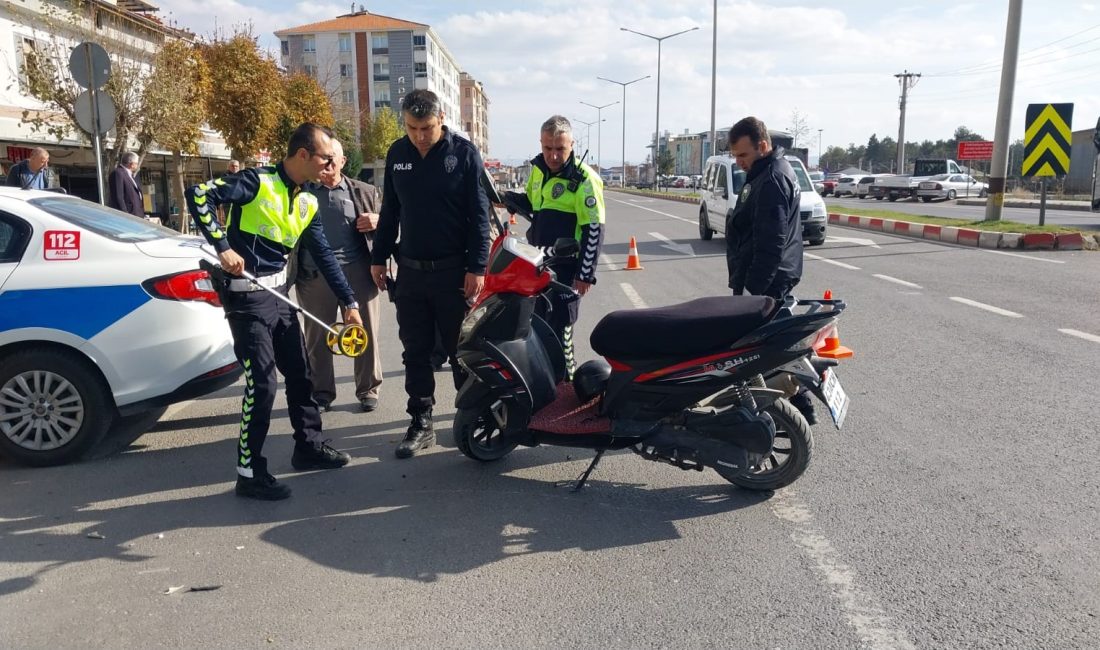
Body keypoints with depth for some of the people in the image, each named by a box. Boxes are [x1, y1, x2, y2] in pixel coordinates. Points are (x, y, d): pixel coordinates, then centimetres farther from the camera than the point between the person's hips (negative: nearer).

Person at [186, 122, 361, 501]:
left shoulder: (307, 204, 8)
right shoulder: (258, 182, -14)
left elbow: (324, 256, 11)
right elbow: (198, 195, -20)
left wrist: (349, 302, 9)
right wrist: (223, 247, -26)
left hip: (280, 294, 8)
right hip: (247, 297, -8)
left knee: (299, 373, 14)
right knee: (262, 383, -9)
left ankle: (308, 446, 30)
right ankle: (250, 473, 2)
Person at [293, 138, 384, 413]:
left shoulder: (366, 192, 12)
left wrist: (378, 222, -7)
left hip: (358, 271, 0)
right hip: (314, 274, 1)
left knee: (365, 333, 4)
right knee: (317, 336, 7)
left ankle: (368, 389, 16)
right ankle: (321, 392, 18)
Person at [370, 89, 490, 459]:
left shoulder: (464, 152, -6)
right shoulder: (397, 154, 6)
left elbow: (478, 214, -8)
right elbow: (390, 210, 14)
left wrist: (477, 267, -13)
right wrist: (379, 258, 11)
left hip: (453, 271, -4)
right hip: (409, 270, 4)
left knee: (461, 351, 6)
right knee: (416, 353, 9)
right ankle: (421, 424, 18)